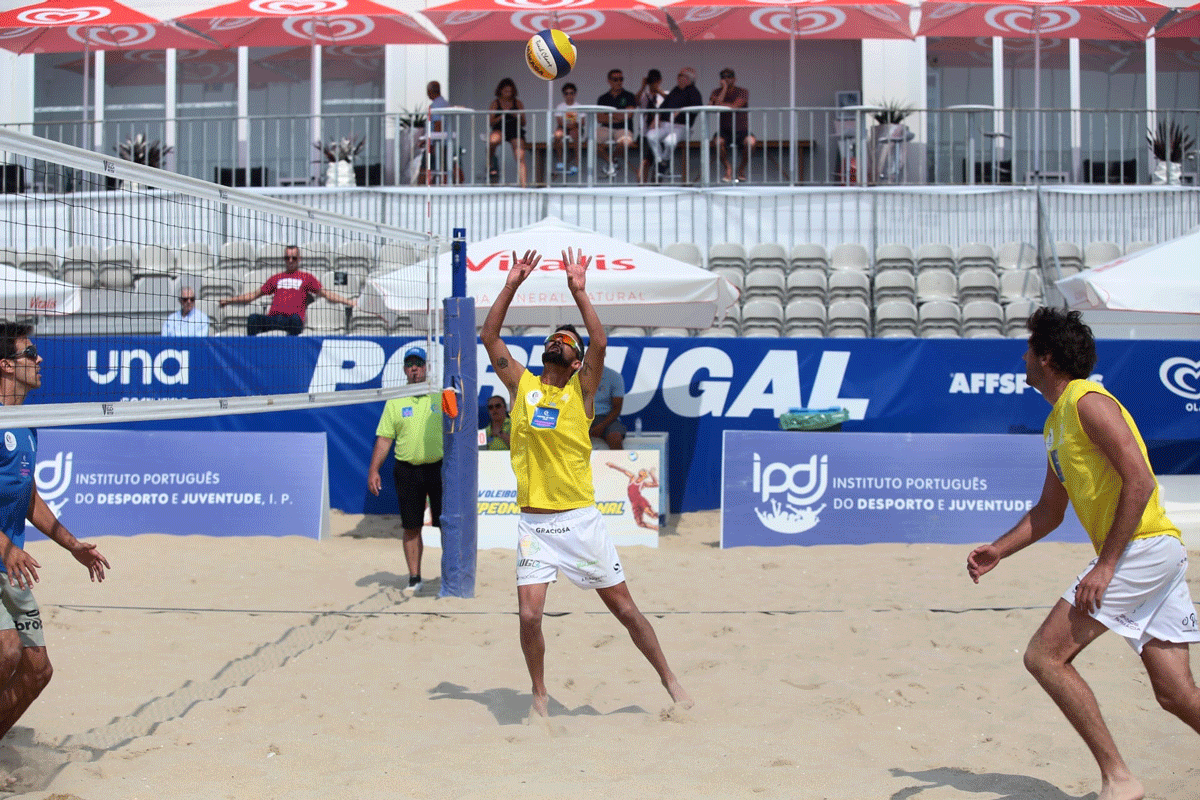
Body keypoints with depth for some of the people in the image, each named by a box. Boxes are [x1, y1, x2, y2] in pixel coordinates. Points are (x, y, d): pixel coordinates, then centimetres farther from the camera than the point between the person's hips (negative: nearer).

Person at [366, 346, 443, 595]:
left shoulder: (441, 396, 5)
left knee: (447, 525, -1)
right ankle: (414, 577, 15)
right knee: (411, 528, 5)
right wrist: (373, 469, -2)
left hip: (439, 467, -1)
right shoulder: (395, 402, 6)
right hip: (407, 470, 1)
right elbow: (384, 439, 6)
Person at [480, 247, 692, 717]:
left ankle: (668, 678, 23)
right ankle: (540, 693, 14)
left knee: (624, 608, 6)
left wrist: (579, 291, -17)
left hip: (581, 520, -1)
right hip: (534, 523, 1)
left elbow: (600, 343, -16)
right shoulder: (521, 385, 6)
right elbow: (489, 335, -1)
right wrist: (512, 285, -4)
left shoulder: (581, 391, 0)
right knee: (529, 616, -8)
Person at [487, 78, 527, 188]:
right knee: (492, 141, -36)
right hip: (500, 130, -1)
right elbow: (490, 122, 4)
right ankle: (490, 164, -8)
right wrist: (501, 117, -11)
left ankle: (523, 184, -21)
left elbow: (523, 123, 11)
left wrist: (517, 116, -9)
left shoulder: (518, 103, 12)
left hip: (515, 131, 1)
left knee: (520, 158, -18)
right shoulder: (495, 103, 10)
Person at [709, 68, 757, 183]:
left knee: (751, 142, -33)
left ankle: (742, 168, -7)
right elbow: (715, 107, -13)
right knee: (718, 141, -34)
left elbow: (735, 106, -19)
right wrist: (724, 88, -14)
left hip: (742, 130, -1)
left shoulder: (743, 92, -2)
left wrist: (719, 103, -11)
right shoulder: (716, 92, 6)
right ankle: (728, 169, -12)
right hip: (724, 131, 1)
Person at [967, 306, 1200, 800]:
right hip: (1158, 556, 9)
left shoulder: (1087, 401, -8)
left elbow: (1139, 481, -18)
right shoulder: (1056, 423, 21)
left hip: (1143, 547, -9)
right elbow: (1049, 512, 29)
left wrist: (1105, 565, -21)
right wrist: (997, 551, 17)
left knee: (1045, 655, -10)